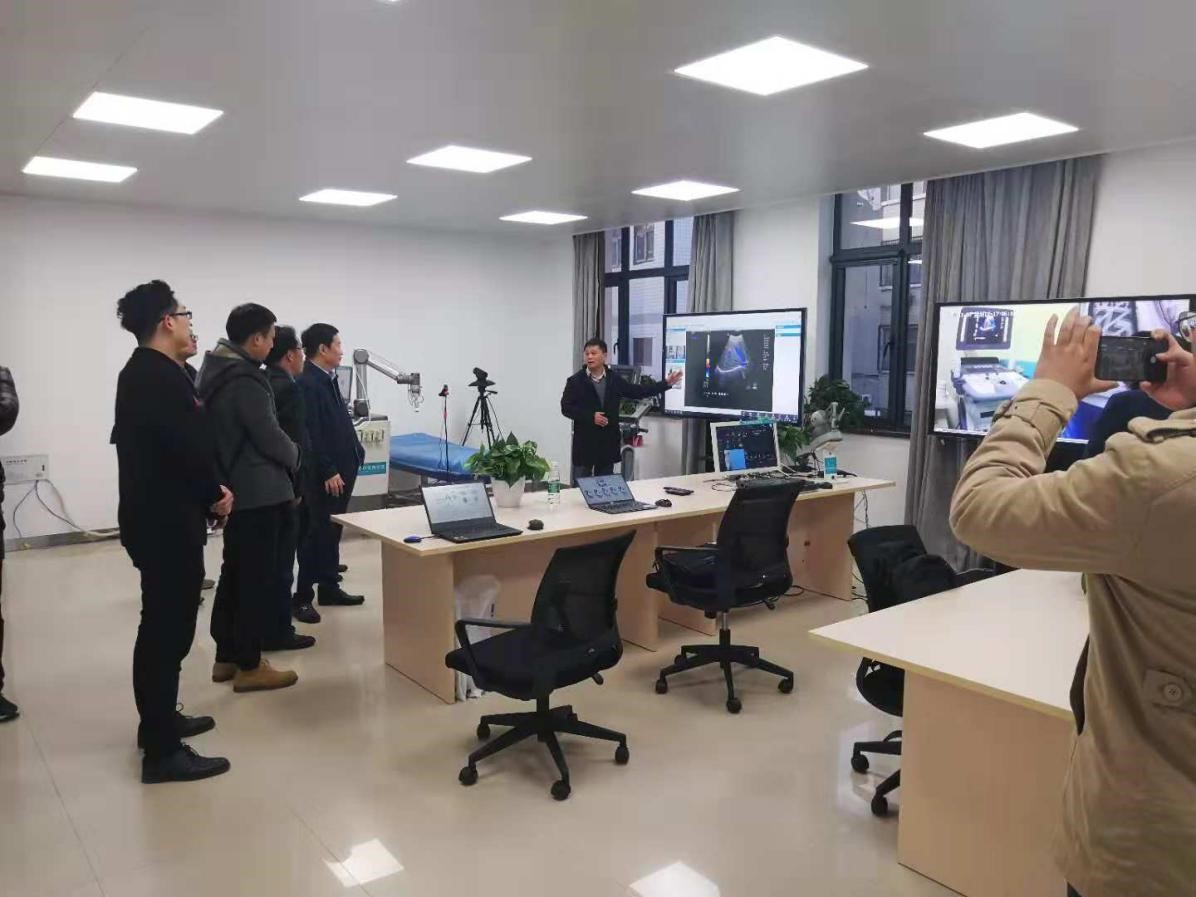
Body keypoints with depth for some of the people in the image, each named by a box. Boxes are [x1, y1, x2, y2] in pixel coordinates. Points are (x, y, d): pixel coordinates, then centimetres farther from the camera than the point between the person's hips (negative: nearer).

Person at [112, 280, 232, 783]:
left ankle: (158, 720, 35)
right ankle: (162, 751, 3)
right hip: (167, 522, -11)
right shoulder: (160, 377, -19)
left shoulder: (142, 372, 15)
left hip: (156, 516, 11)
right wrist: (214, 493, -9)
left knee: (163, 624, 20)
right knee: (168, 629, -5)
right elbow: (188, 446, -25)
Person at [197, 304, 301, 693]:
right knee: (258, 578, -1)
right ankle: (249, 666, 7)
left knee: (234, 573, 16)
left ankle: (227, 657, 25)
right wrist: (294, 457, 1)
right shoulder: (245, 380, -21)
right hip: (259, 492, -10)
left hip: (234, 489, 10)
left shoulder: (216, 373, 10)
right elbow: (270, 437, -18)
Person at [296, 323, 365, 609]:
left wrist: (354, 451, 14)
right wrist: (328, 472, -21)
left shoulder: (327, 379, 14)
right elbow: (311, 434, -21)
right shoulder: (307, 383, -16)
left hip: (340, 469, 9)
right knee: (316, 533, -1)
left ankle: (329, 588, 23)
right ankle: (303, 595, 8)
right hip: (324, 475, -9)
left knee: (331, 532, 14)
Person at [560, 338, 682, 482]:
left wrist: (666, 383, 7)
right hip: (584, 442, -3)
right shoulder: (576, 381, -3)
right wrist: (591, 416, -17)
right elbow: (566, 408, -6)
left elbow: (637, 392, 11)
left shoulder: (614, 379, 7)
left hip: (608, 442, 3)